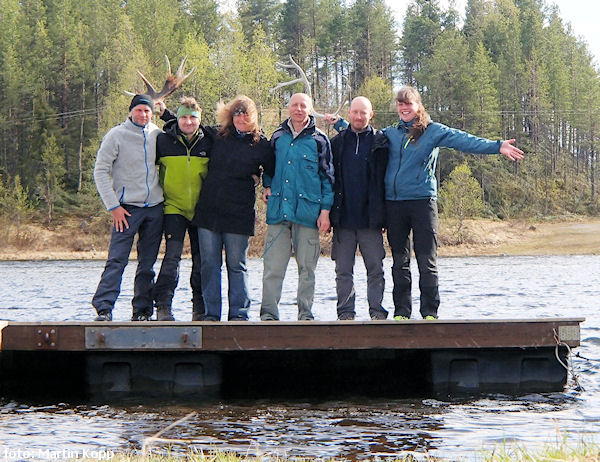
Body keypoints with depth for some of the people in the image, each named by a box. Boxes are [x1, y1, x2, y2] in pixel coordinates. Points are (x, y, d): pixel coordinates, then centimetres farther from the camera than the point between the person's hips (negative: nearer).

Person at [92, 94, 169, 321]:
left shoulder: (158, 135, 9)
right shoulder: (116, 135, -3)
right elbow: (100, 172, -4)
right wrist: (113, 206, -10)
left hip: (155, 208, 4)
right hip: (127, 208, -4)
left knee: (148, 264, 6)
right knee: (117, 260, -13)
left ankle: (142, 311, 11)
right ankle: (103, 308, -14)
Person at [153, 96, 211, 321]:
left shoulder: (209, 142, 1)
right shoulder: (163, 141, -3)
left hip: (201, 210, 2)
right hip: (173, 208, -2)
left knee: (201, 260, 5)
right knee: (172, 256, -13)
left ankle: (200, 308, 15)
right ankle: (163, 306, -8)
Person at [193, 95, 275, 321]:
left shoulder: (260, 144, 1)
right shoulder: (216, 136, 9)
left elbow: (275, 172, 13)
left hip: (238, 214, -3)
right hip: (208, 210, 3)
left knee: (236, 265, 1)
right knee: (209, 264, 2)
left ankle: (239, 313, 6)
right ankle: (211, 313, 7)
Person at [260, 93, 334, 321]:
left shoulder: (319, 139, 5)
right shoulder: (278, 136, 13)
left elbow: (327, 177, 5)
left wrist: (325, 209, -2)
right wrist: (267, 186, 9)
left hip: (307, 211, -2)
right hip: (279, 209, 2)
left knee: (306, 266, 2)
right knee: (273, 265, -3)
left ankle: (305, 313, 11)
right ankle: (268, 312, 1)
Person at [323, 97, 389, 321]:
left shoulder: (380, 141, 5)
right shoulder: (337, 141, 10)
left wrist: (383, 214, -3)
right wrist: (328, 212, 3)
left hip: (370, 219, -2)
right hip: (343, 218, 2)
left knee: (375, 268, 0)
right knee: (343, 270, 4)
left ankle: (376, 310, 6)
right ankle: (345, 311, 10)